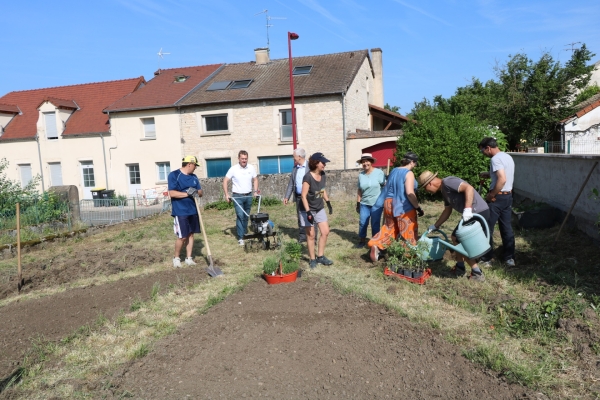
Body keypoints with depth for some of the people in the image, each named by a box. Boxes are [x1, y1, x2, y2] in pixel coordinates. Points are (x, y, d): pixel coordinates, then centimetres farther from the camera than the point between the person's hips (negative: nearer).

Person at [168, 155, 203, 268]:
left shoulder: (194, 177, 12)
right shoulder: (174, 175, -8)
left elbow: (200, 192, 11)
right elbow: (172, 193, -16)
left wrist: (197, 193, -11)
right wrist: (187, 193, -21)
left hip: (192, 210, 6)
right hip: (180, 212, -6)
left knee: (191, 234, 9)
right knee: (182, 237, -4)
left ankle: (189, 258, 20)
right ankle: (176, 257, 17)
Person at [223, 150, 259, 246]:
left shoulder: (251, 168, 2)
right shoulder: (233, 169, -8)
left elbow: (255, 179, 14)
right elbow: (225, 181, -5)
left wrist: (255, 191, 3)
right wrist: (226, 194, -13)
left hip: (249, 196, 4)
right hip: (238, 196, -4)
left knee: (246, 216, 12)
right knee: (240, 216, -11)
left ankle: (245, 233, 28)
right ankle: (240, 238, -8)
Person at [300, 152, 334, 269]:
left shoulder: (323, 175, -1)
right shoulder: (308, 177, -23)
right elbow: (303, 196, -22)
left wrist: (328, 203, 14)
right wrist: (308, 212, -26)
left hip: (320, 209, 7)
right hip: (308, 210, -7)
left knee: (325, 232, 5)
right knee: (311, 235, 1)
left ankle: (320, 256, 18)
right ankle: (312, 259, 14)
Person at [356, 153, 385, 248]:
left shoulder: (379, 172, -6)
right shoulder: (361, 175, 5)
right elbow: (359, 190, 9)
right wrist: (358, 203, 7)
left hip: (377, 203, -3)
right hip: (364, 204, 3)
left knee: (375, 224, 4)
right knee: (362, 223, 6)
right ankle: (362, 241, 22)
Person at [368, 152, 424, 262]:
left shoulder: (394, 171, 10)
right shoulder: (409, 173, -13)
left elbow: (388, 188, 17)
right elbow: (409, 193, -23)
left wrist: (387, 205, 26)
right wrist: (418, 207, -17)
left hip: (389, 204, 7)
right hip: (403, 206, -7)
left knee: (389, 228, 18)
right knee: (408, 232, 5)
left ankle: (376, 245, 4)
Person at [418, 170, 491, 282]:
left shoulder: (448, 182, -13)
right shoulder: (444, 190, 17)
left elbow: (469, 188, -27)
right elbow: (447, 211, 27)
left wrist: (467, 209, -34)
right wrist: (435, 226, 29)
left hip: (479, 213, -10)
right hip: (471, 215, 10)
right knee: (455, 237, 20)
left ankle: (477, 274, 7)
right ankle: (460, 267, 30)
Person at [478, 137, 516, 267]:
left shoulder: (495, 159, -18)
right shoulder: (508, 157, 12)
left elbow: (502, 180, -28)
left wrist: (491, 195, -19)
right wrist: (488, 174, 22)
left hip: (498, 197, -9)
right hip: (508, 196, 9)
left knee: (487, 228, 1)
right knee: (507, 227, 13)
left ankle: (486, 259, 7)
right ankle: (509, 258, 17)